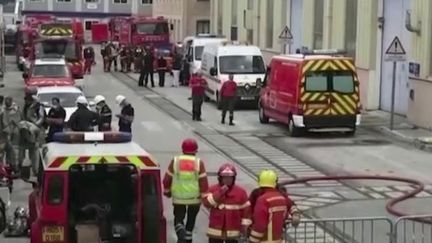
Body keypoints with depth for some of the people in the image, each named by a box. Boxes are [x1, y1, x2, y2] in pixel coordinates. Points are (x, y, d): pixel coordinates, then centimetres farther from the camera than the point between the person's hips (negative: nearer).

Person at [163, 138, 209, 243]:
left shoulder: (175, 161, -4)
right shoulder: (199, 163, -7)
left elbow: (167, 179, 1)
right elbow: (203, 182, -9)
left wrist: (167, 191, 18)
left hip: (178, 197, 0)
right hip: (195, 198, 0)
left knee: (178, 219, 11)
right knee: (191, 219, 18)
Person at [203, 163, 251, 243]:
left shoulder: (240, 192, -4)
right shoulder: (213, 189, -3)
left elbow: (245, 209, -1)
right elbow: (206, 203, -17)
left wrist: (245, 225, -4)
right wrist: (219, 193, -24)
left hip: (232, 231, -1)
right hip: (215, 230, 1)